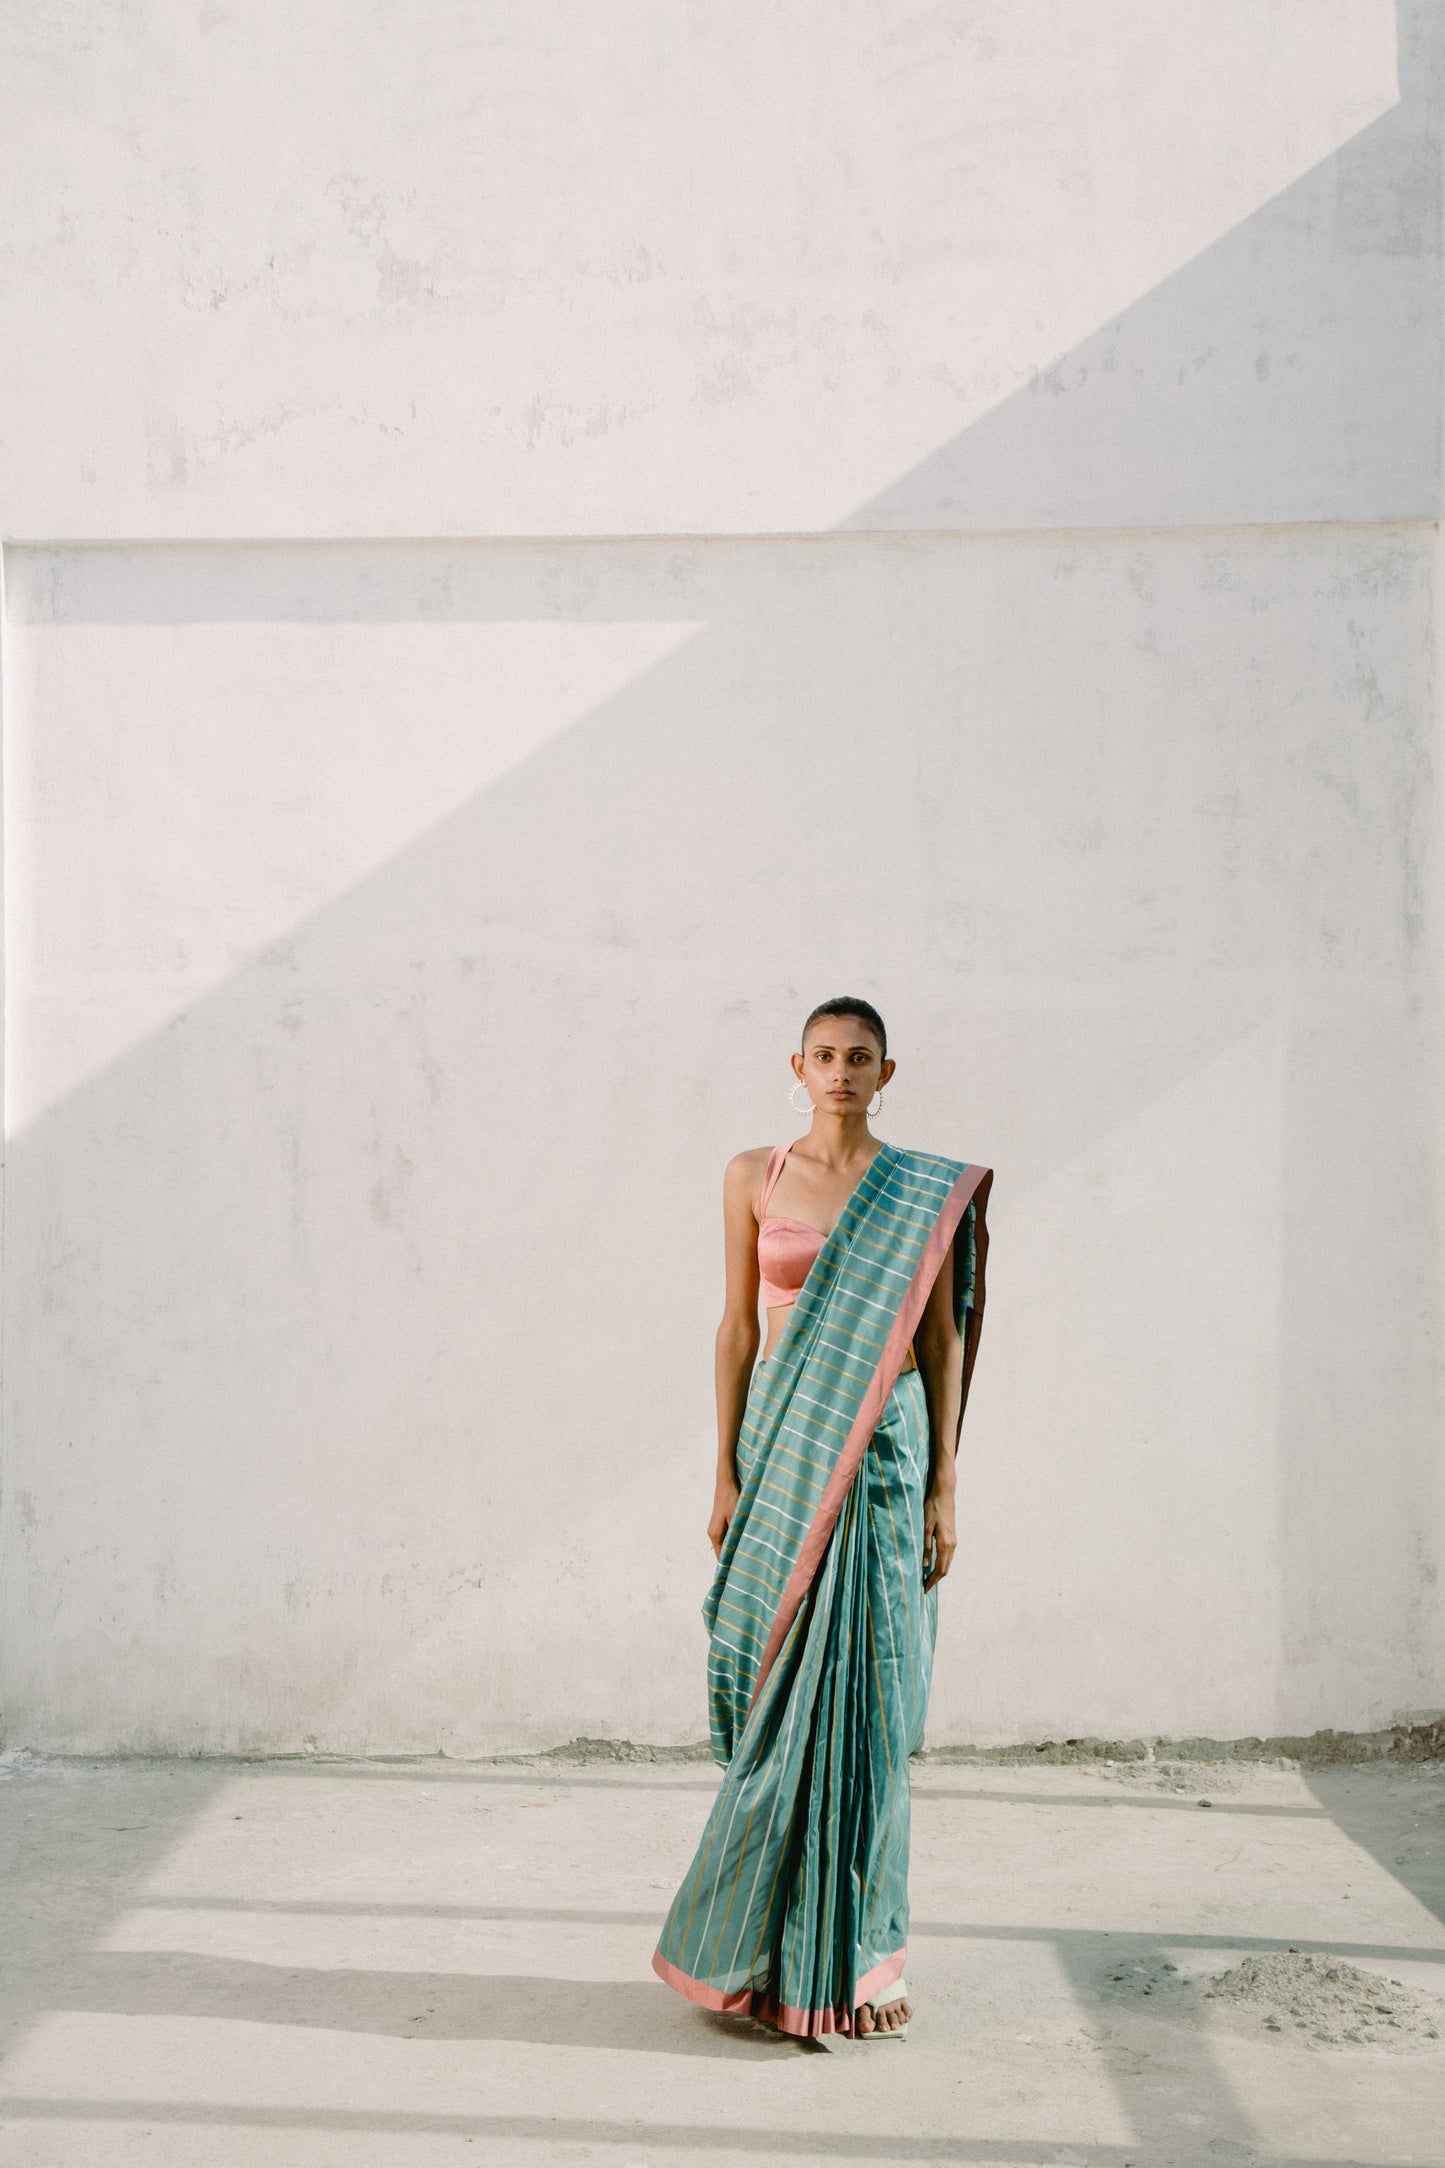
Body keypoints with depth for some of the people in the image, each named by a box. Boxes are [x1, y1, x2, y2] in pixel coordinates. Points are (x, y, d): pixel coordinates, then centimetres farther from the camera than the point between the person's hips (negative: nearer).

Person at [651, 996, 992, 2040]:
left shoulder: (931, 1193, 2)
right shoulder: (753, 1177, 4)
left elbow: (943, 1342, 1)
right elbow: (738, 1328, 6)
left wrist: (944, 1485, -3)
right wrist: (727, 1473, 2)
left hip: (883, 1448, -1)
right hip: (783, 1443, 1)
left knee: (862, 1695, 1)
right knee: (784, 1692, 4)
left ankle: (852, 1953, 14)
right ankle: (775, 1939, 20)